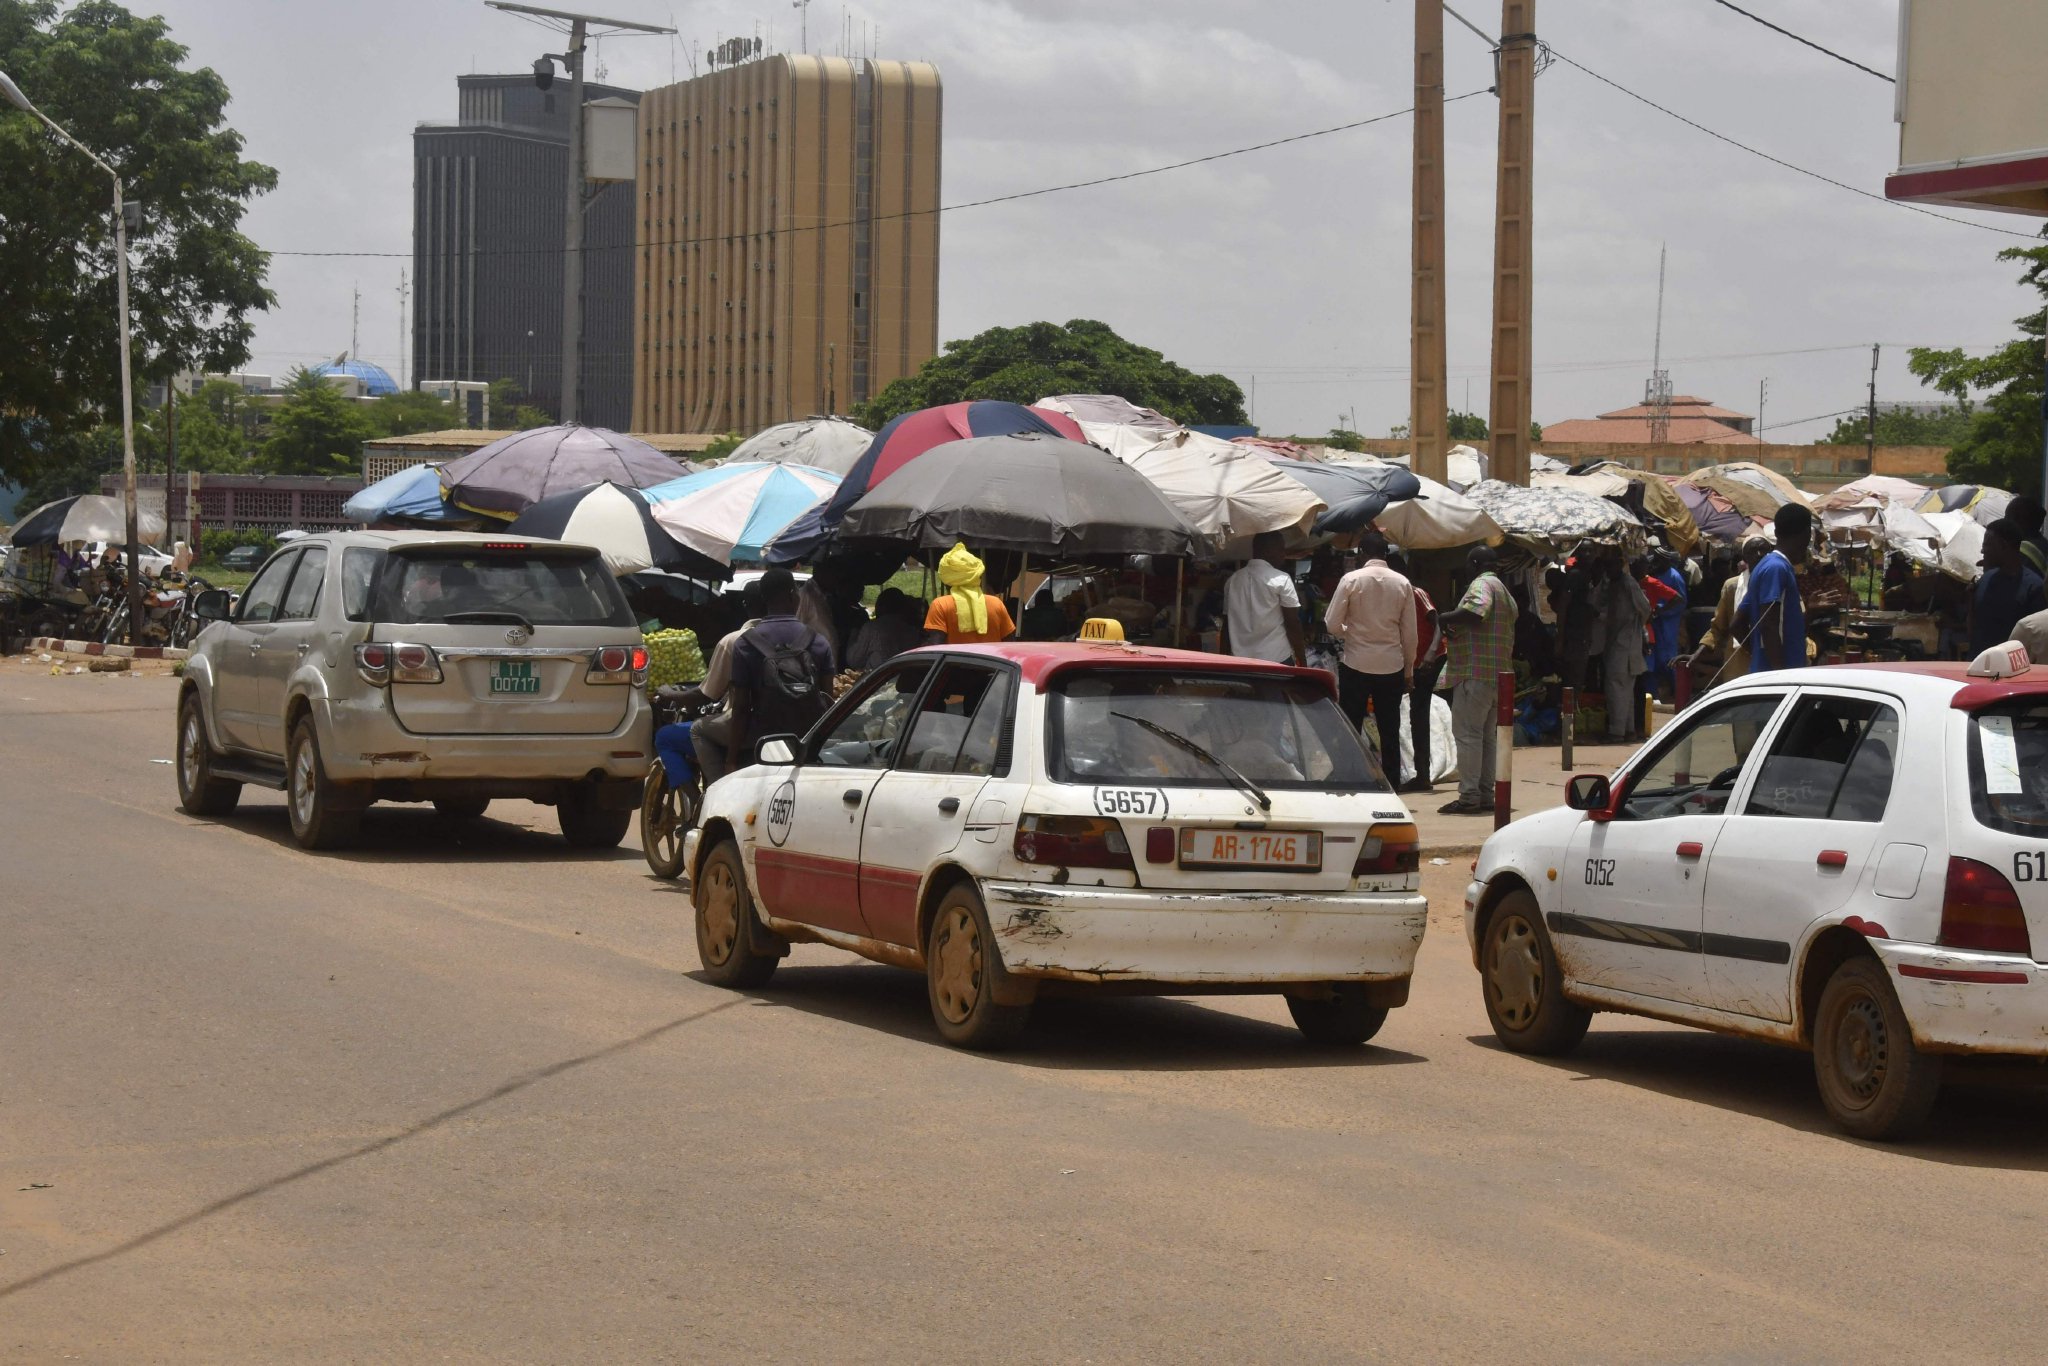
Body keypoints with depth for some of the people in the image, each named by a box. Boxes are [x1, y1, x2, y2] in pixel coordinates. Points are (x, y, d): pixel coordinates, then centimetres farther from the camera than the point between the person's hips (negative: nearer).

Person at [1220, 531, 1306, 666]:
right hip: (1277, 659, -5)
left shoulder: (1233, 580, 9)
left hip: (1240, 660, 5)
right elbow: (1293, 624, -6)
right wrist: (1302, 660, 0)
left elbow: (1227, 625, 13)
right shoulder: (1281, 579, -5)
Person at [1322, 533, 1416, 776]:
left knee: (1350, 731, 6)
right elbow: (1409, 633, 3)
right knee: (1390, 733, 9)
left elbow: (1332, 624, -8)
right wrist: (1409, 670, 13)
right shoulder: (1403, 584, 0)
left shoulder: (1351, 580, -8)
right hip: (1391, 665, 2)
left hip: (1356, 664, -2)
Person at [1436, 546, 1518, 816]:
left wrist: (1446, 619, -14)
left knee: (1467, 733, -10)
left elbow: (1475, 612, -30)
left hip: (1475, 673, -10)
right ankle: (1486, 795, 12)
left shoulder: (1482, 584, -10)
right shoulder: (1504, 590, 22)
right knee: (1487, 735, 12)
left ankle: (1469, 796, -14)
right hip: (1498, 673, 10)